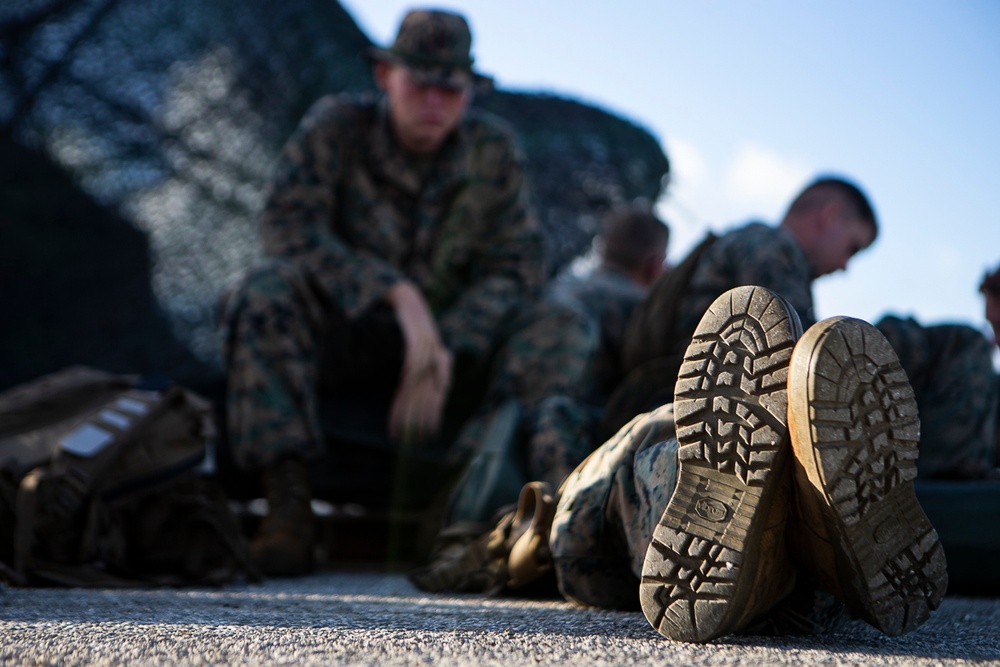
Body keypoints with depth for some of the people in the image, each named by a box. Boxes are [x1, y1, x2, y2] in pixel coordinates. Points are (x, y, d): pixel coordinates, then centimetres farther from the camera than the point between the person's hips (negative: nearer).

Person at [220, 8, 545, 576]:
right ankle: (289, 503, -37)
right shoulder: (336, 126, -7)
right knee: (266, 292, -32)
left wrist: (444, 353, -25)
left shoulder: (495, 151, -2)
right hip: (337, 334, -1)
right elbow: (288, 226, -19)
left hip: (444, 342, 1)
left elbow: (517, 267, -9)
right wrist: (398, 293, -29)